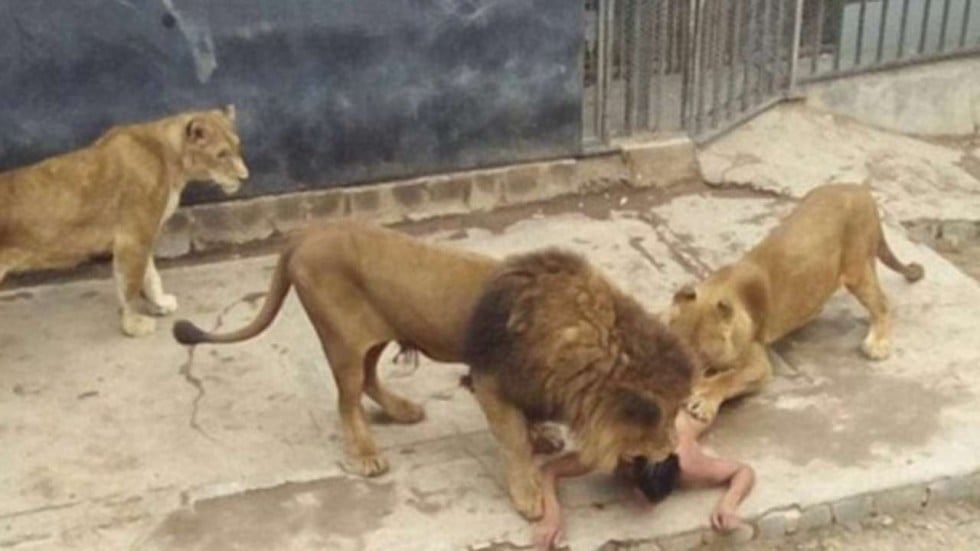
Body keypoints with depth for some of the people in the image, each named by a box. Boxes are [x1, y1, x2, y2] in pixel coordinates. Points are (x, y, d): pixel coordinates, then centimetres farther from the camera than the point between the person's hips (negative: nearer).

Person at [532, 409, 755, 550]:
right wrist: (552, 514, -65)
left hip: (679, 415, 1)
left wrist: (728, 503, -54)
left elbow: (746, 471, -34)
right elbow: (549, 470, -47)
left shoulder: (689, 468, -48)